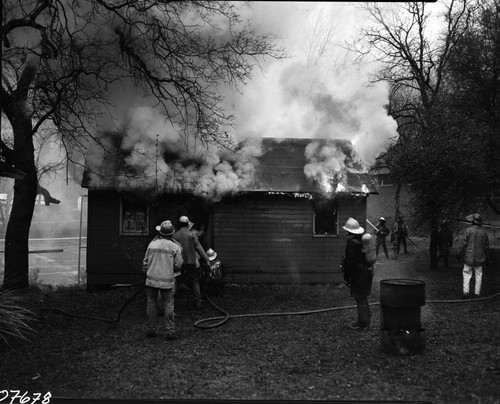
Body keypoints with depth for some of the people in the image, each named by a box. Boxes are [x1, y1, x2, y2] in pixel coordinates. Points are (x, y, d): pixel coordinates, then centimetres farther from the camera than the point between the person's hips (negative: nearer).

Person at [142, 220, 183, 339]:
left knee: (151, 304, 12)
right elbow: (178, 265, -2)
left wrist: (146, 271, 23)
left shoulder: (152, 244, 0)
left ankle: (151, 329, 17)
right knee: (168, 306, 5)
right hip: (167, 280, -2)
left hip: (151, 279, 2)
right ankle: (170, 331, 4)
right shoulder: (175, 247, -6)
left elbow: (145, 261, 7)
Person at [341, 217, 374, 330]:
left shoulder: (352, 242, -19)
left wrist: (346, 276, -12)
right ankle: (366, 320, 29)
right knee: (363, 298, 20)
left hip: (358, 274, -9)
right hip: (367, 271, 9)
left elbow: (349, 261, -20)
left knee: (360, 299, -1)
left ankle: (362, 323, 5)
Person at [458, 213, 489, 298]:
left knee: (467, 274, 4)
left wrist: (459, 253, -1)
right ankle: (477, 293, 12)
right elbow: (486, 246, 6)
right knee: (478, 275, 10)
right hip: (479, 258, 3)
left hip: (469, 256, -3)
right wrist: (486, 258, 16)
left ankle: (466, 292, -3)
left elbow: (464, 243, -10)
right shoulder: (484, 232, 1)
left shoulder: (469, 230, -10)